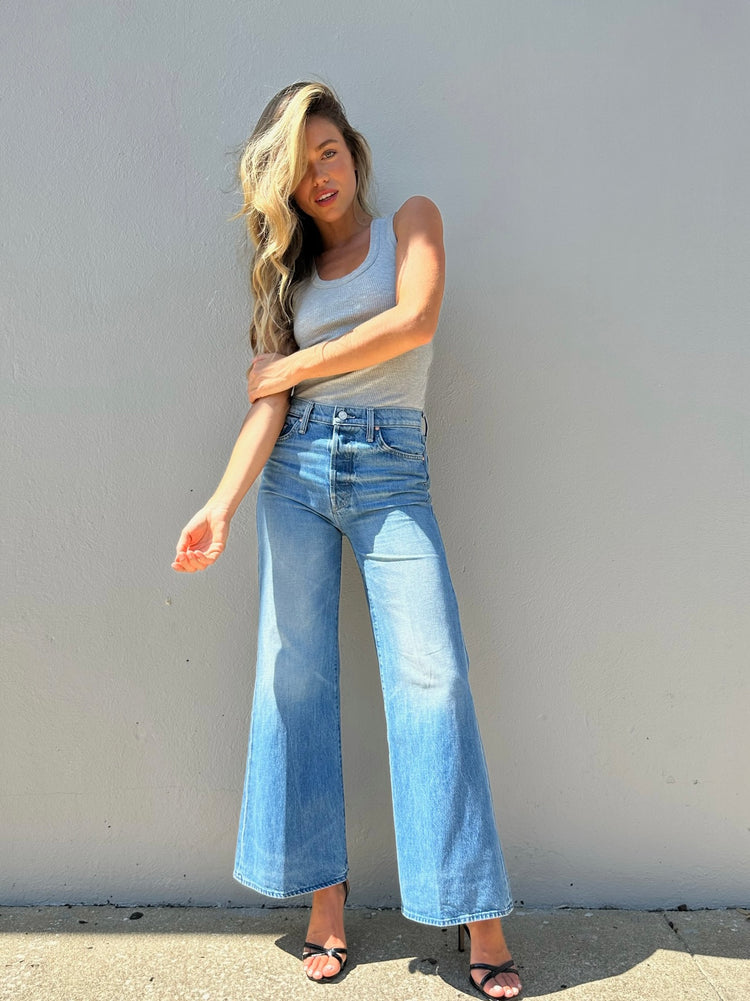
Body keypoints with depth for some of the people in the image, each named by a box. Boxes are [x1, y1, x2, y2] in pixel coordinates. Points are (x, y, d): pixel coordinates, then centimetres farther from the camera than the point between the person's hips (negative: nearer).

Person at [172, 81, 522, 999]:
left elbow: (415, 319, -9)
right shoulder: (289, 272, 17)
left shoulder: (411, 222, 13)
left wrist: (293, 366, -1)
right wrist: (224, 502, -13)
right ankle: (325, 899, 14)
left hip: (390, 472, -3)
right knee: (296, 677, 1)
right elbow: (268, 402, 3)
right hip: (295, 473, 3)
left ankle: (480, 922, 1)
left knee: (433, 679, -8)